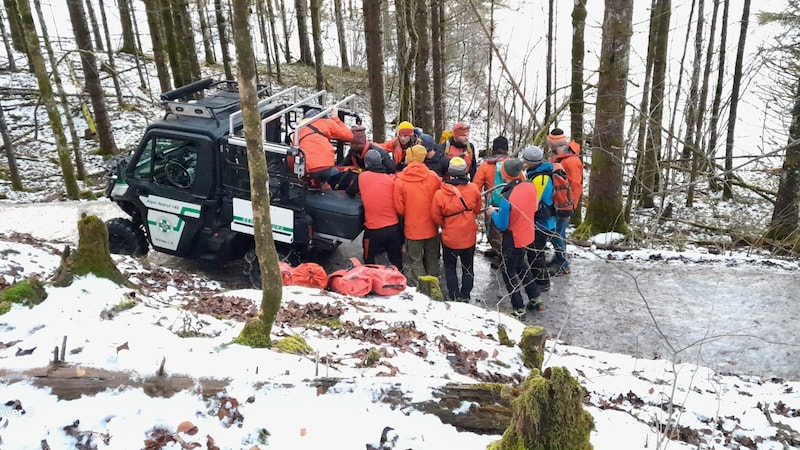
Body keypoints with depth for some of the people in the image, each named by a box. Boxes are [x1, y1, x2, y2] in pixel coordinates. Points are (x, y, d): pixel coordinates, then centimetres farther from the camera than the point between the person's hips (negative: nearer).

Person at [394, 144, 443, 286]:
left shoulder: (400, 180, -15)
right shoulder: (434, 177, -9)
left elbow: (399, 208, -10)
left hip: (412, 228, -3)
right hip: (431, 227, 3)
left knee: (415, 261, 11)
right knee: (432, 258, 20)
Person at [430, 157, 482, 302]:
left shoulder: (440, 194, -21)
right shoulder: (473, 189, -16)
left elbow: (436, 216, -9)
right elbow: (477, 210, 1)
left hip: (449, 238, -2)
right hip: (469, 237, 2)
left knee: (450, 267, 21)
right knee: (468, 267, 22)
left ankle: (454, 296, 24)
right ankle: (465, 296, 29)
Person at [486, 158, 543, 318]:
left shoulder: (506, 197, -29)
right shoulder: (531, 187, -9)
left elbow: (502, 225, -22)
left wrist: (493, 213, -3)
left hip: (513, 241, -7)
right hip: (528, 236, 7)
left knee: (508, 272, 11)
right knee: (520, 265, 28)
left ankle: (518, 309, 18)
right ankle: (535, 300, 35)